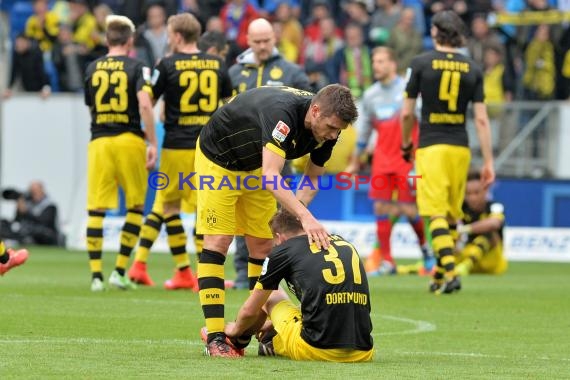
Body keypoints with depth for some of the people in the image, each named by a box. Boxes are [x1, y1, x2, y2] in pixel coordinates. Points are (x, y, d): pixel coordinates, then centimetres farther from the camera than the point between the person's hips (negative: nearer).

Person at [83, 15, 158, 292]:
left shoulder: (92, 69, 9)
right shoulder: (137, 68, -2)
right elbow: (145, 105, -16)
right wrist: (152, 143, -13)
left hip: (99, 141, 2)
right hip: (128, 141, -2)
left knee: (96, 210, 3)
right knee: (135, 206, 11)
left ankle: (96, 275, -2)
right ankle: (120, 271, 5)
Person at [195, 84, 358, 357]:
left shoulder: (326, 127, -17)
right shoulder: (282, 111, -41)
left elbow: (312, 179, -3)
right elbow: (271, 176, -50)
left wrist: (291, 219, -19)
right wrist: (305, 217, -59)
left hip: (254, 167, 7)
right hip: (218, 158, -7)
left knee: (263, 246, 3)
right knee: (218, 241, -14)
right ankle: (215, 338, -16)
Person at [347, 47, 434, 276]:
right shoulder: (370, 95, 10)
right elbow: (364, 130, 20)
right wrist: (355, 162, 22)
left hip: (407, 159, -5)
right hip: (382, 160, 5)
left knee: (409, 209, -6)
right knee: (381, 207, -2)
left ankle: (426, 246, 19)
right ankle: (386, 261, 3)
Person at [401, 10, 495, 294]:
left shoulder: (421, 63, -3)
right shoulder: (472, 69, 4)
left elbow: (407, 113, -1)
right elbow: (481, 119, 1)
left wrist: (406, 144, 17)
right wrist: (488, 162, 4)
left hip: (431, 146, -3)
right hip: (460, 148, 3)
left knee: (436, 213, -7)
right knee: (452, 214, 14)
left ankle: (450, 273, -22)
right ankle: (440, 275, 21)